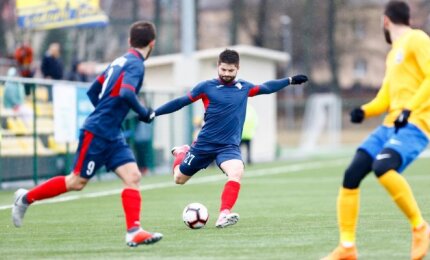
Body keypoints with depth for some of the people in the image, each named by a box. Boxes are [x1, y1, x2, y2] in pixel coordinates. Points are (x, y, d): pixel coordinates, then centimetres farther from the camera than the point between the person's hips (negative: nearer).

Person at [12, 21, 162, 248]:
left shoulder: (120, 61, 13)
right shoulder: (135, 64, -14)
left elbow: (93, 92, 18)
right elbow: (126, 93, -31)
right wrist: (144, 114, -16)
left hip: (112, 135, 9)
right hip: (96, 133, -9)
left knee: (132, 176, -5)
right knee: (77, 182, 2)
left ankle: (133, 232, -12)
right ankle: (26, 198, 18)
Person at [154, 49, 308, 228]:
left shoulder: (244, 87, 6)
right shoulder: (206, 87, -4)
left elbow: (267, 88, 22)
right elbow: (181, 102, 0)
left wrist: (290, 80, 22)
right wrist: (153, 113, -2)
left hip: (229, 146, 1)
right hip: (204, 144, -1)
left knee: (237, 172, -30)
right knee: (179, 178, 11)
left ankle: (223, 216, -32)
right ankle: (181, 153, 45)